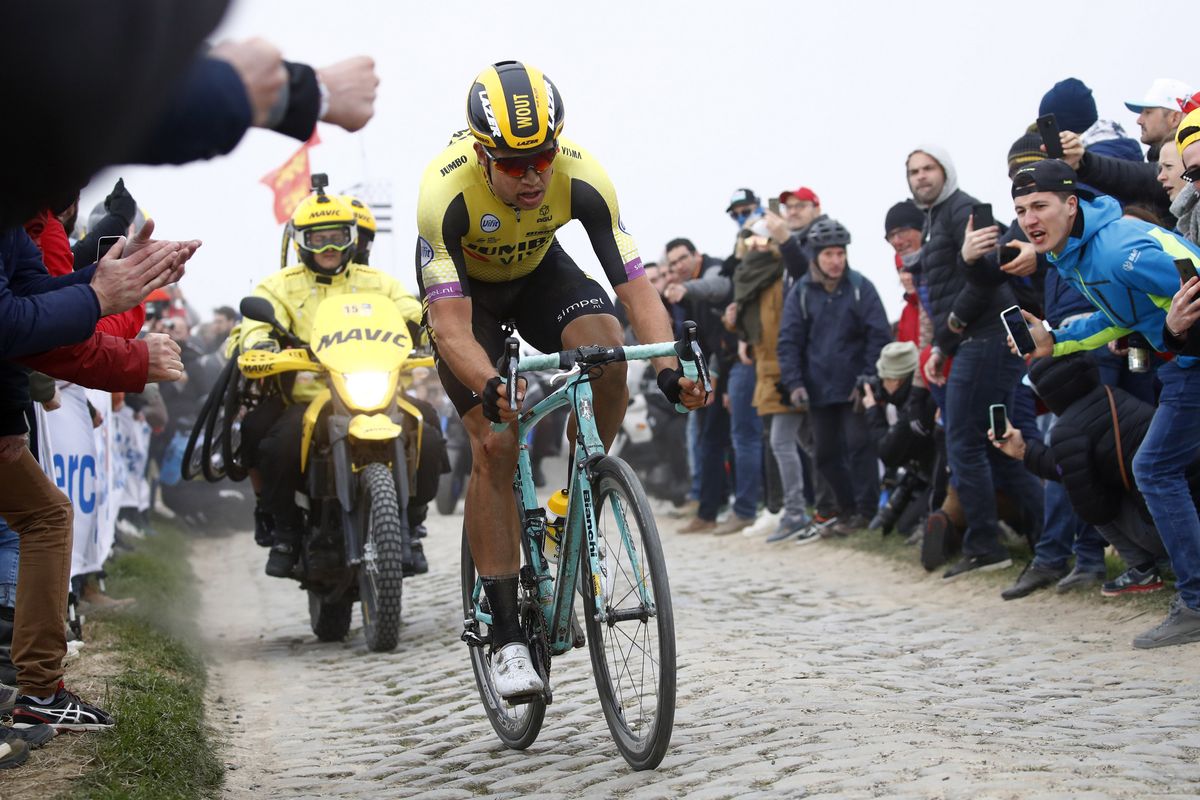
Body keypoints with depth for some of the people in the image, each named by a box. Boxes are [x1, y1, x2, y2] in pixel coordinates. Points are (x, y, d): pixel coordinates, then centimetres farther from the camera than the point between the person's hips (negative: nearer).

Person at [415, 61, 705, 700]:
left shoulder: (581, 179, -30)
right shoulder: (446, 191, -37)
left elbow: (634, 284, -30)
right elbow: (450, 323, -40)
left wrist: (669, 368, -47)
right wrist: (487, 388, -59)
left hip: (539, 271, 2)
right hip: (464, 286, -2)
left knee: (607, 349, -29)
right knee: (494, 444, -16)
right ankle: (506, 635, -11)